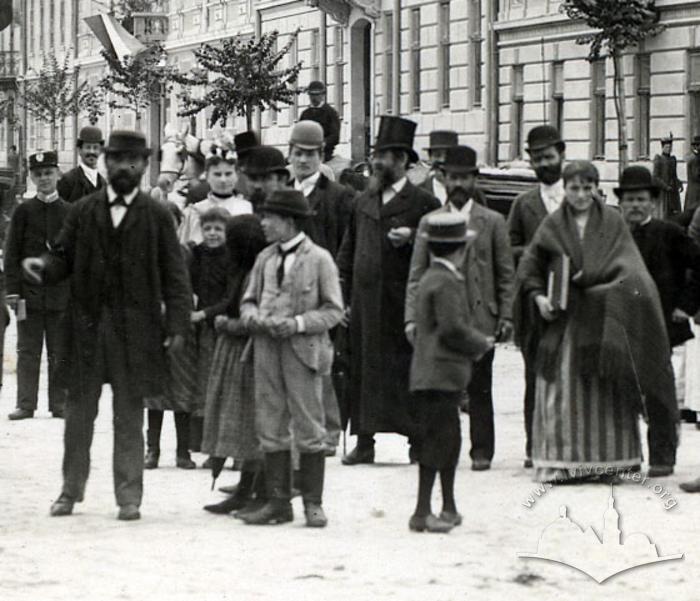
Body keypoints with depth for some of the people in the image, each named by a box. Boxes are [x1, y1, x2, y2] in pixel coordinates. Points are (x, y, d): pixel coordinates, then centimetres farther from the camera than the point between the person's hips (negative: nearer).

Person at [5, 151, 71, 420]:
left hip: (61, 294, 0)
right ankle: (26, 404, 3)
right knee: (28, 351, 1)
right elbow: (12, 253, 3)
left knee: (60, 353, 3)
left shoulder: (70, 212, 5)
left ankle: (59, 403, 9)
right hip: (30, 292, 0)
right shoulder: (24, 211, 3)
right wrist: (13, 289, -5)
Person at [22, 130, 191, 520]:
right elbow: (64, 258, 8)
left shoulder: (157, 216, 3)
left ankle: (129, 496, 9)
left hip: (136, 329, -2)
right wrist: (44, 267, -15)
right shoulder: (83, 211, 9)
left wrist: (178, 324, -9)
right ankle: (71, 491, 18)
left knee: (130, 415, 3)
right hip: (88, 325, 2)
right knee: (79, 411, 8)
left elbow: (174, 275, 0)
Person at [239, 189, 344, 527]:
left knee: (308, 429, -1)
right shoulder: (264, 259, 13)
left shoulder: (319, 259, -2)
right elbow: (248, 300, 17)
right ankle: (278, 502, 10)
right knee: (271, 428, 5)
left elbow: (334, 310, -3)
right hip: (266, 350, 5)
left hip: (303, 350, -5)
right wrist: (254, 318, -5)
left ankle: (313, 503, 7)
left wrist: (297, 323, -16)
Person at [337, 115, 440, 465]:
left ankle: (417, 439, 5)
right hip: (364, 303, 5)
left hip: (403, 302, -5)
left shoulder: (422, 203, -1)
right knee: (363, 370, 4)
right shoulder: (363, 202, 15)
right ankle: (364, 442, 8)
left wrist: (412, 238, -18)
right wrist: (343, 294, 10)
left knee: (405, 369, -2)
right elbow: (348, 251, 17)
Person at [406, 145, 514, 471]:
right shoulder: (429, 222, 10)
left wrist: (505, 316, -2)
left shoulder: (492, 222, 8)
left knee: (479, 388, 1)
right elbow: (416, 276, 7)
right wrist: (412, 317, -3)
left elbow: (506, 275, 7)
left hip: (480, 316, -1)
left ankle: (481, 450, 8)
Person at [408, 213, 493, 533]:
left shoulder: (429, 279, 16)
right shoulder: (446, 283, -15)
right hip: (440, 373, -10)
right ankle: (422, 512, -5)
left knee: (449, 439, 16)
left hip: (433, 372, 10)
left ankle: (449, 509, 23)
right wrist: (480, 344, -5)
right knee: (437, 441, -7)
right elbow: (453, 328, -21)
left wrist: (477, 340, 13)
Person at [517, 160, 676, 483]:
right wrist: (538, 296, -3)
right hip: (564, 318, 0)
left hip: (604, 316, 0)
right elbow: (529, 267, 12)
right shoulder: (553, 225, 8)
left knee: (604, 390, -1)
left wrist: (591, 275, -13)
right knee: (563, 390, -4)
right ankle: (562, 462, -1)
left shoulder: (612, 221, 6)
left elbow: (626, 264, -1)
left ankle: (605, 460, 5)